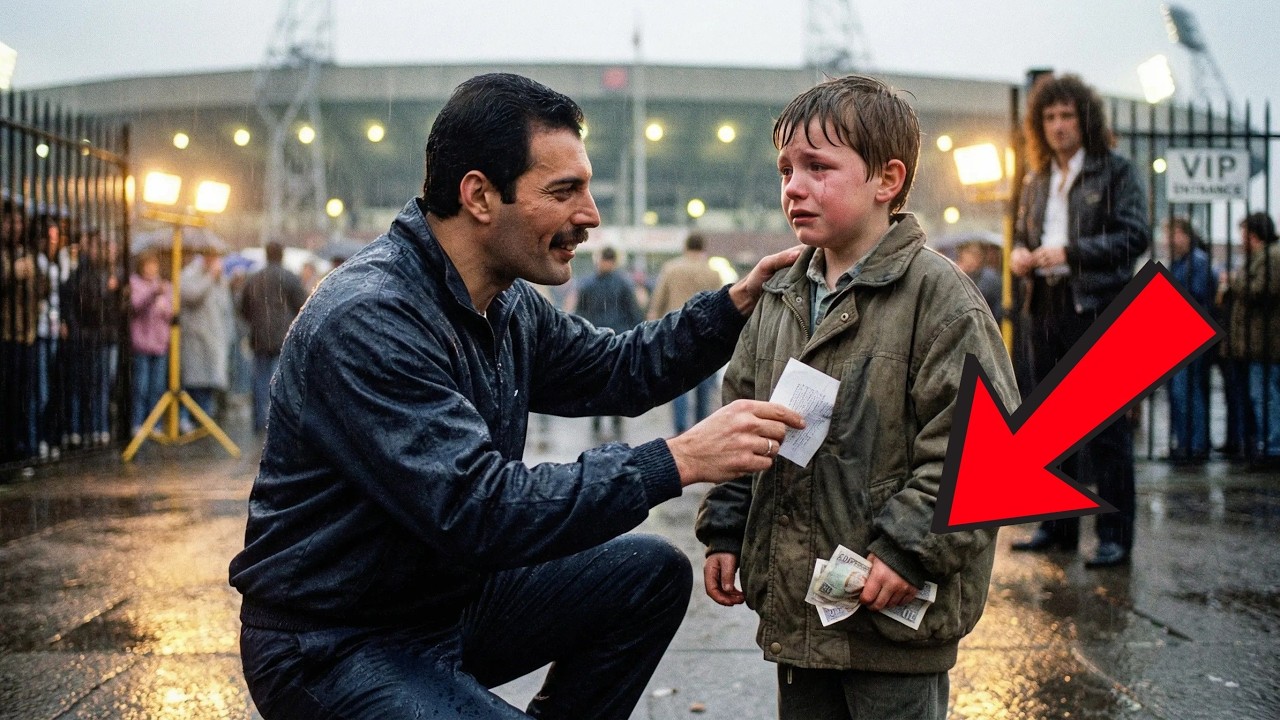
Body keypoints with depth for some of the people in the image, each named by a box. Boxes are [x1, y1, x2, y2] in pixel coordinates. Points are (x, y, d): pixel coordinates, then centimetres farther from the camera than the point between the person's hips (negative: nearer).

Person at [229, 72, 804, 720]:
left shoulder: (510, 306, 3)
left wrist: (737, 303, 4)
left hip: (452, 594, 9)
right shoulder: (366, 321, -26)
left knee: (652, 573, 7)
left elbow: (616, 370, 19)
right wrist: (678, 461, -31)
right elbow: (477, 511, -32)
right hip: (336, 645, -9)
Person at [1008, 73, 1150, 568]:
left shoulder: (1116, 173, -2)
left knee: (1105, 426, -6)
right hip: (1046, 309, 7)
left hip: (1099, 309, -6)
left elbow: (1136, 236, -10)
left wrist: (1070, 252, -19)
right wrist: (1019, 255, 2)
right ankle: (1057, 526, 20)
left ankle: (1115, 536, -1)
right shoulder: (1036, 180, 16)